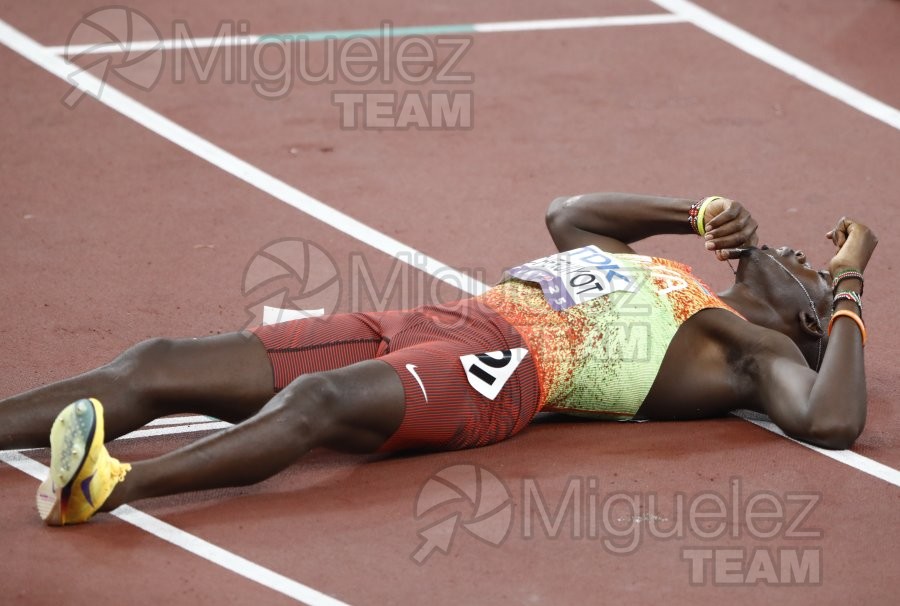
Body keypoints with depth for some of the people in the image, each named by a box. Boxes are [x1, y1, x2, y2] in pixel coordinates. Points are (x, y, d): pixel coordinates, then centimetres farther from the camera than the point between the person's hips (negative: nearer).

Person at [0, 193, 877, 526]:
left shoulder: (754, 349, 12)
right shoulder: (660, 276, 35)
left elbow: (831, 421, -7)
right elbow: (568, 216, 48)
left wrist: (847, 298, 8)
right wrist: (701, 215, 38)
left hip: (503, 364, -8)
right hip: (425, 326, 8)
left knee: (315, 402, -38)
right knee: (159, 366, -10)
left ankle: (112, 486, -58)